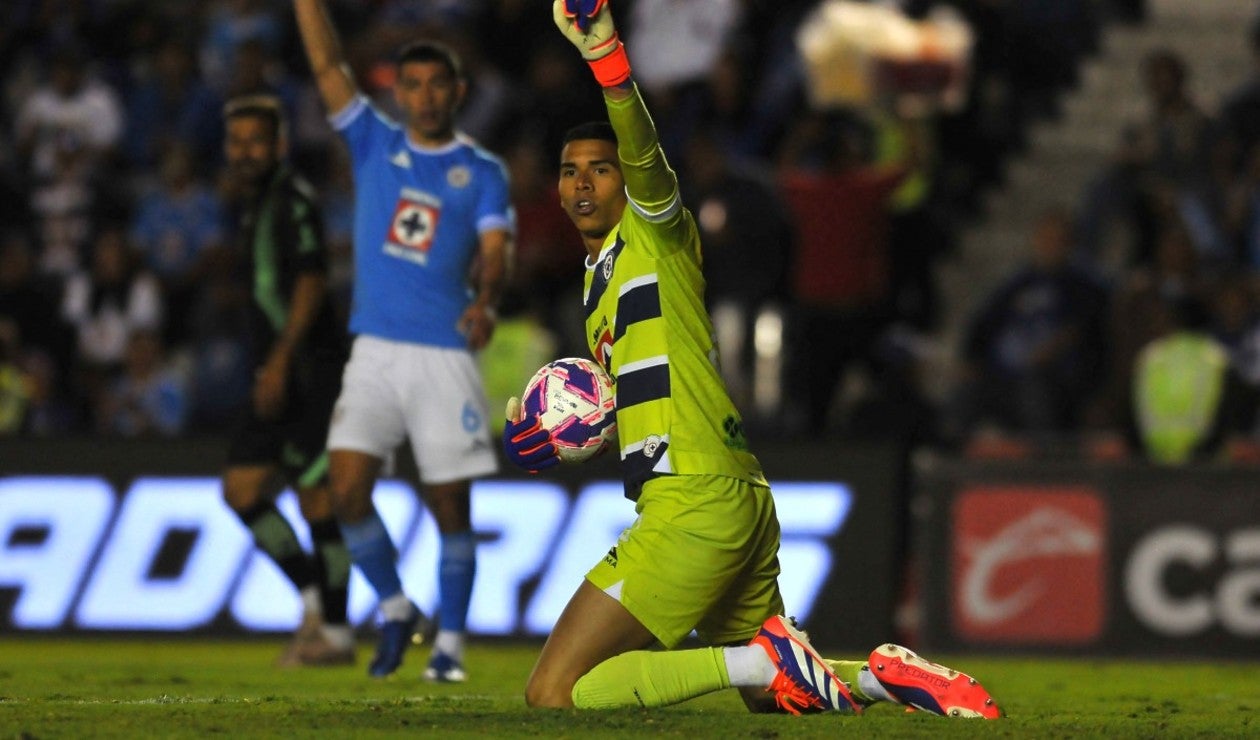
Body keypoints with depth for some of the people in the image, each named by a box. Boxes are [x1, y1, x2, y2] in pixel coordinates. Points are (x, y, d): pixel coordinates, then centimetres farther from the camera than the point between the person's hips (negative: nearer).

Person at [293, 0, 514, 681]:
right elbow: (327, 65, 2)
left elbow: (495, 249, -11)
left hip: (446, 356, -2)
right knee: (347, 485, -10)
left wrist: (484, 300, -32)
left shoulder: (483, 171, 3)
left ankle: (450, 642, 12)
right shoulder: (374, 144, 9)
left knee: (450, 505, 0)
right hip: (375, 350, 2)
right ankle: (394, 611, 11)